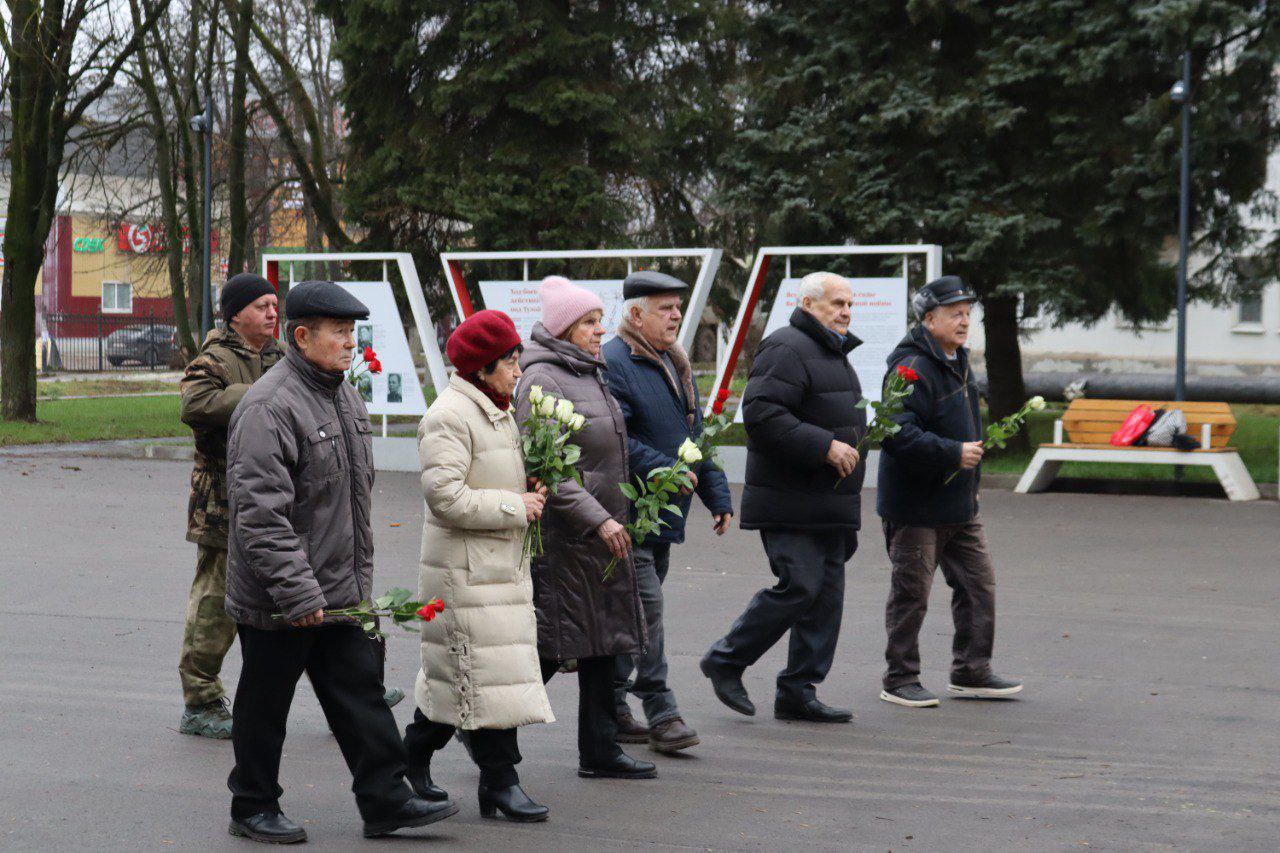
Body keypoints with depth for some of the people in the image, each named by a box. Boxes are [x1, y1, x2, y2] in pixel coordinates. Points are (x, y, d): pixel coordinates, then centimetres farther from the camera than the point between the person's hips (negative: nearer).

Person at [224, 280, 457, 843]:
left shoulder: (344, 395, 11)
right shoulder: (269, 407, -20)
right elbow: (260, 512, -24)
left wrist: (359, 575, 20)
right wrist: (296, 593, -25)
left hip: (336, 592, 8)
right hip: (276, 601, -8)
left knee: (360, 692, 9)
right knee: (265, 705, 6)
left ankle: (386, 801, 14)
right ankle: (253, 809, 20)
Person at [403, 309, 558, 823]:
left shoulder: (496, 412, 16)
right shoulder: (448, 416, -16)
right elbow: (446, 496, -22)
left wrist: (530, 493, 8)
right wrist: (515, 506, -18)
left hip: (501, 565, 10)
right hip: (464, 571, -9)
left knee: (453, 673, 14)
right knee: (486, 674, -6)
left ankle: (414, 754, 27)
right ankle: (499, 781, 0)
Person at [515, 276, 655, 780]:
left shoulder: (591, 375, 16)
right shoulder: (543, 380, -14)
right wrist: (598, 519, -23)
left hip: (604, 530, 9)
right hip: (562, 535, -9)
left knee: (602, 644, 10)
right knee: (549, 646, -4)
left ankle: (600, 752, 16)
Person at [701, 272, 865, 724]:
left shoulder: (834, 354, 21)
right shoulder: (786, 349, -13)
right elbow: (762, 415, -25)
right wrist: (825, 446, -25)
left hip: (830, 506, 10)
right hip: (791, 504, -10)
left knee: (827, 592, 7)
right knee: (800, 586, -13)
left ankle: (798, 694, 11)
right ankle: (725, 661, 4)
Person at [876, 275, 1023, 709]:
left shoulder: (958, 362, 14)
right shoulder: (912, 368, -18)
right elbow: (899, 435, -28)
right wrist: (953, 453, -28)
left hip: (959, 506, 9)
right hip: (915, 507, -9)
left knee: (979, 584, 11)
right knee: (911, 593, -1)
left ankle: (971, 672, 20)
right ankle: (900, 680, 9)